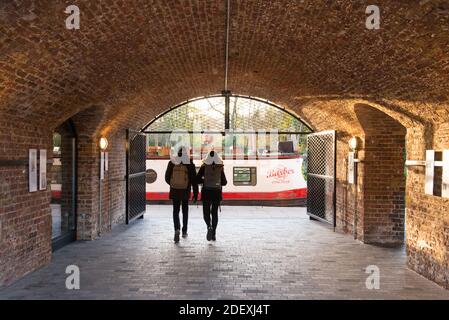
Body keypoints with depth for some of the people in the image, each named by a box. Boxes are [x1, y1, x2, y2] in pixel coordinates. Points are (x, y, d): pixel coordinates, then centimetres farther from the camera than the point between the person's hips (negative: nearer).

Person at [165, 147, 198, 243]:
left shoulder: (172, 163, -4)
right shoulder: (190, 164, -7)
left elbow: (167, 178, 3)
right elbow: (194, 180, -6)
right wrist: (195, 194, 0)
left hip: (174, 191, 0)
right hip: (185, 192, 0)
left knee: (176, 211, 6)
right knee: (185, 210, 18)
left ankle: (177, 229, -17)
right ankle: (184, 231, 25)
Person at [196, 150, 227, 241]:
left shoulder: (204, 167, -4)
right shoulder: (220, 168, 0)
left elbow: (197, 180, -7)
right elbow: (224, 182, 3)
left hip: (206, 193, -1)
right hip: (217, 193, 1)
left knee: (206, 213, 9)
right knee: (215, 213, 12)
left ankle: (209, 227, -19)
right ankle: (213, 234, 10)